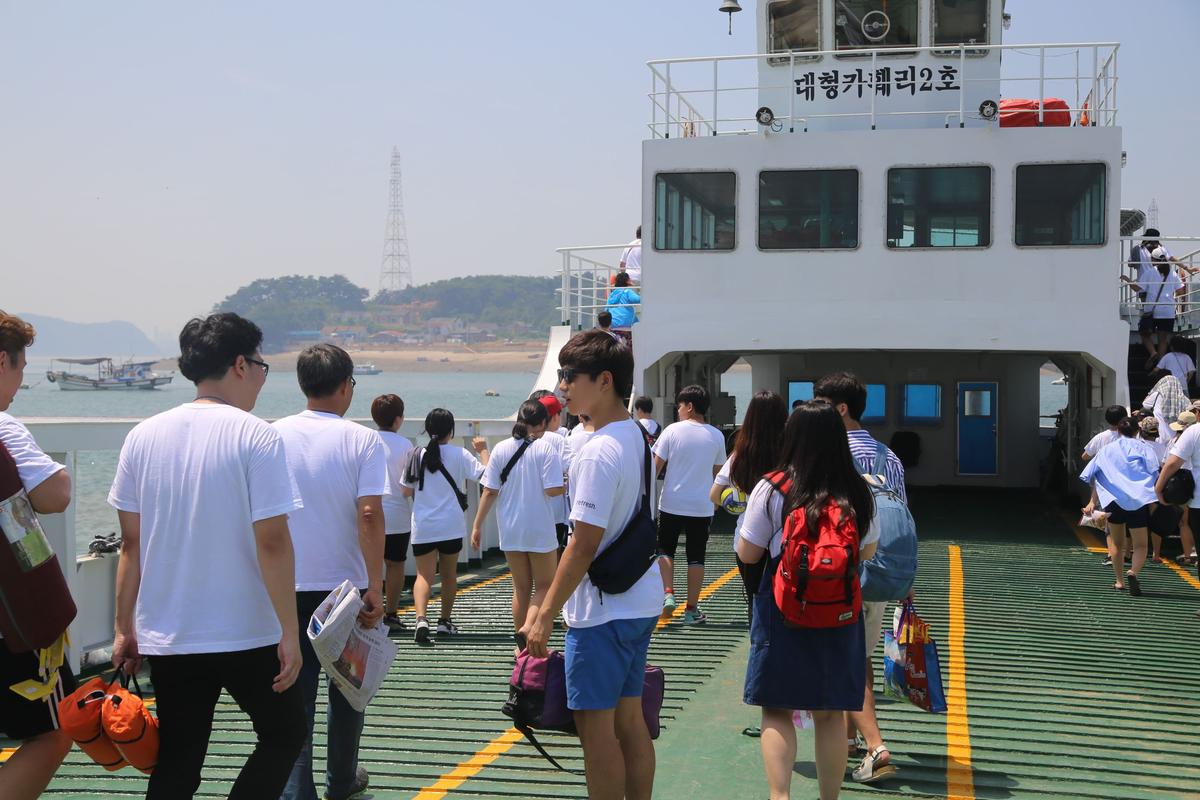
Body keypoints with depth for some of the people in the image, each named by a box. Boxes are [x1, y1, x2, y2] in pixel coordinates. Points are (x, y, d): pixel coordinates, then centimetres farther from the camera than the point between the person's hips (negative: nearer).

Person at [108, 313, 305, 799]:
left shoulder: (144, 436, 3)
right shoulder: (256, 437, -12)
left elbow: (131, 542, 6)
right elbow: (272, 542, -15)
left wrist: (125, 628, 13)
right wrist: (289, 632, -10)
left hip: (165, 636, 5)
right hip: (246, 634, -4)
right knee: (283, 736, 16)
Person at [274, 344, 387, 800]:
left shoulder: (274, 437, -2)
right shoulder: (362, 440, -9)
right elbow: (370, 515, -17)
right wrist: (376, 586, -13)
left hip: (287, 587, 1)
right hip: (346, 583, -1)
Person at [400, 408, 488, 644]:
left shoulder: (418, 455, -2)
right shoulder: (459, 455, -6)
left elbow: (406, 490, 3)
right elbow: (485, 474, -8)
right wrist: (483, 450, 6)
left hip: (423, 527, 0)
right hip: (451, 525, 0)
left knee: (424, 575, -1)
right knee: (449, 574, 17)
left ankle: (421, 618, -24)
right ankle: (445, 621, 25)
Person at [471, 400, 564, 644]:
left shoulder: (501, 449, 0)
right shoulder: (545, 448, -11)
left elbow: (489, 491, -1)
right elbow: (553, 490, -17)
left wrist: (477, 525, 4)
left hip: (510, 530, 4)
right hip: (540, 530, -4)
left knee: (521, 588, 16)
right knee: (544, 585, 9)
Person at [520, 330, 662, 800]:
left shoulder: (599, 451, -20)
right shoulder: (638, 436, 8)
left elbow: (584, 545, -22)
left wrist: (546, 614, -16)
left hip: (602, 610, -9)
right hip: (641, 602, 9)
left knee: (596, 725, 0)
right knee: (629, 720, 15)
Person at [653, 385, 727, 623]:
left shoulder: (672, 430, -7)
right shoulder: (716, 436, 2)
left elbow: (656, 466, -6)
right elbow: (717, 472, 11)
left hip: (672, 503, -1)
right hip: (702, 505, 2)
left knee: (665, 550, 14)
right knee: (696, 557, 7)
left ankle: (667, 593, -3)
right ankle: (692, 609, 10)